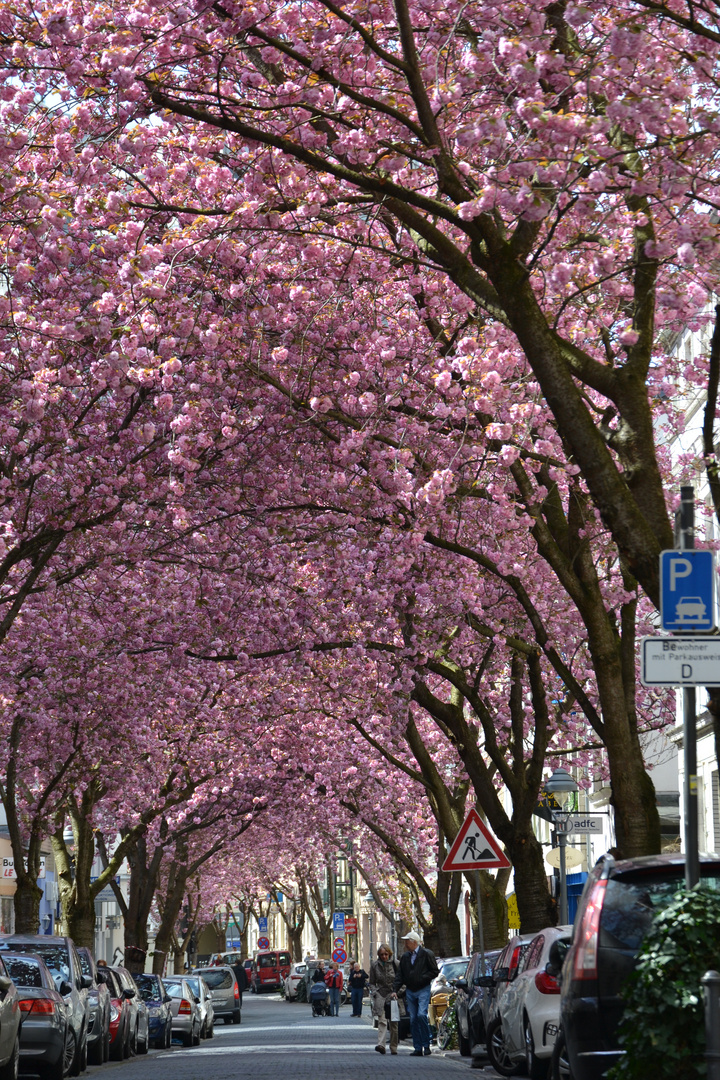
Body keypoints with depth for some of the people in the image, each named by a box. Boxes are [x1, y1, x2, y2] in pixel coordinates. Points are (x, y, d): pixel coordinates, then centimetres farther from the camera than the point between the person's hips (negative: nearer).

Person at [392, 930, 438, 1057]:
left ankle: (426, 1045, -9)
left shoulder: (426, 954, -3)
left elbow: (434, 972, -3)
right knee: (413, 1019, 3)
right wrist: (395, 990, 3)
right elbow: (399, 975, 14)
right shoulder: (405, 957, 13)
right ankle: (418, 1048, 7)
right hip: (410, 991, 6)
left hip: (423, 990, -6)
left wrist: (421, 978, -13)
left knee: (421, 1015, -19)